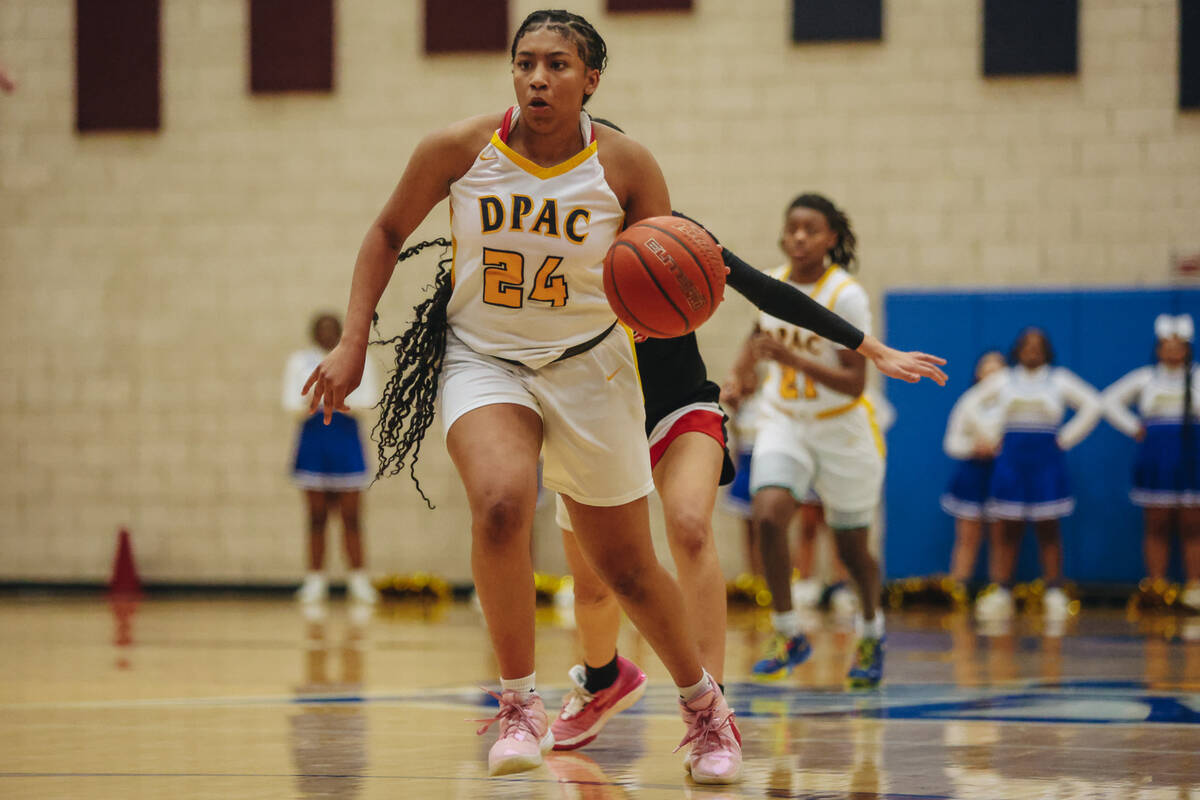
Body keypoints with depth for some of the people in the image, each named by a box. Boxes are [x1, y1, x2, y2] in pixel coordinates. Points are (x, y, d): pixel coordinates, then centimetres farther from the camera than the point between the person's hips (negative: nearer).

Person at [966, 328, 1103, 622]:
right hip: (1011, 460, 1)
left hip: (1046, 460, -1)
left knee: (1048, 530, 0)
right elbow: (971, 404, 15)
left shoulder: (1059, 379, 6)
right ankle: (1001, 594, -1)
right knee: (1006, 530, -1)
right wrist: (992, 437, 6)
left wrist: (1066, 438, -1)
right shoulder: (1003, 379, 9)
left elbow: (1092, 405, 3)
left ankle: (1054, 595, 2)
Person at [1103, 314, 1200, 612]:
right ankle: (1157, 586, 2)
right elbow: (1111, 401, 17)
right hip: (1155, 460, 1)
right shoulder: (1146, 378, 10)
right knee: (1157, 526, 1)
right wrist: (1133, 428, 7)